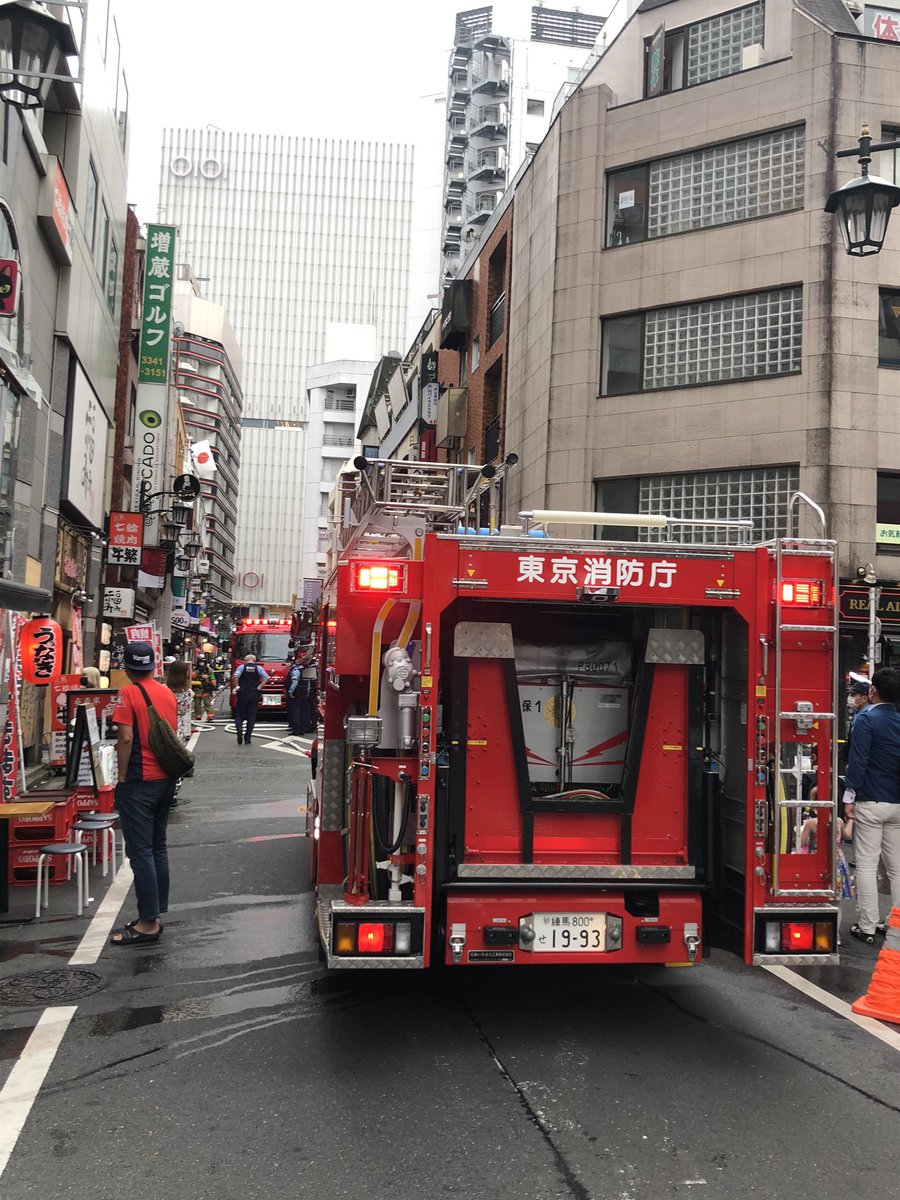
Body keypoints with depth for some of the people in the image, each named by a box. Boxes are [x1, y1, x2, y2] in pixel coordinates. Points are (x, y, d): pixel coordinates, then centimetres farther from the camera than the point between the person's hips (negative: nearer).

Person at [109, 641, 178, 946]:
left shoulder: (128, 693, -12)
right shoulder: (168, 693, 8)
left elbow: (126, 738, -19)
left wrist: (122, 776, -10)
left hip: (139, 783, -7)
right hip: (165, 780, 7)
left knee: (140, 852, -3)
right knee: (157, 848, 14)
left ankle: (148, 924, -1)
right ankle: (154, 914, 21)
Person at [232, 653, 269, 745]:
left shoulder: (242, 667, 2)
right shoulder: (259, 668, 4)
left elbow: (235, 677, -14)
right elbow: (266, 678, -7)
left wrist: (236, 687, -4)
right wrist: (259, 687, -3)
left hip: (242, 694, -1)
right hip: (255, 695, 1)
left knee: (239, 715, 9)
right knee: (251, 717, 6)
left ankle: (239, 728, -22)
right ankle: (247, 738, 5)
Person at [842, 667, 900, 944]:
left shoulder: (866, 718, -10)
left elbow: (858, 760, -15)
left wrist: (849, 797, -10)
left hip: (870, 804, -6)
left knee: (866, 865, -1)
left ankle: (867, 927, 0)